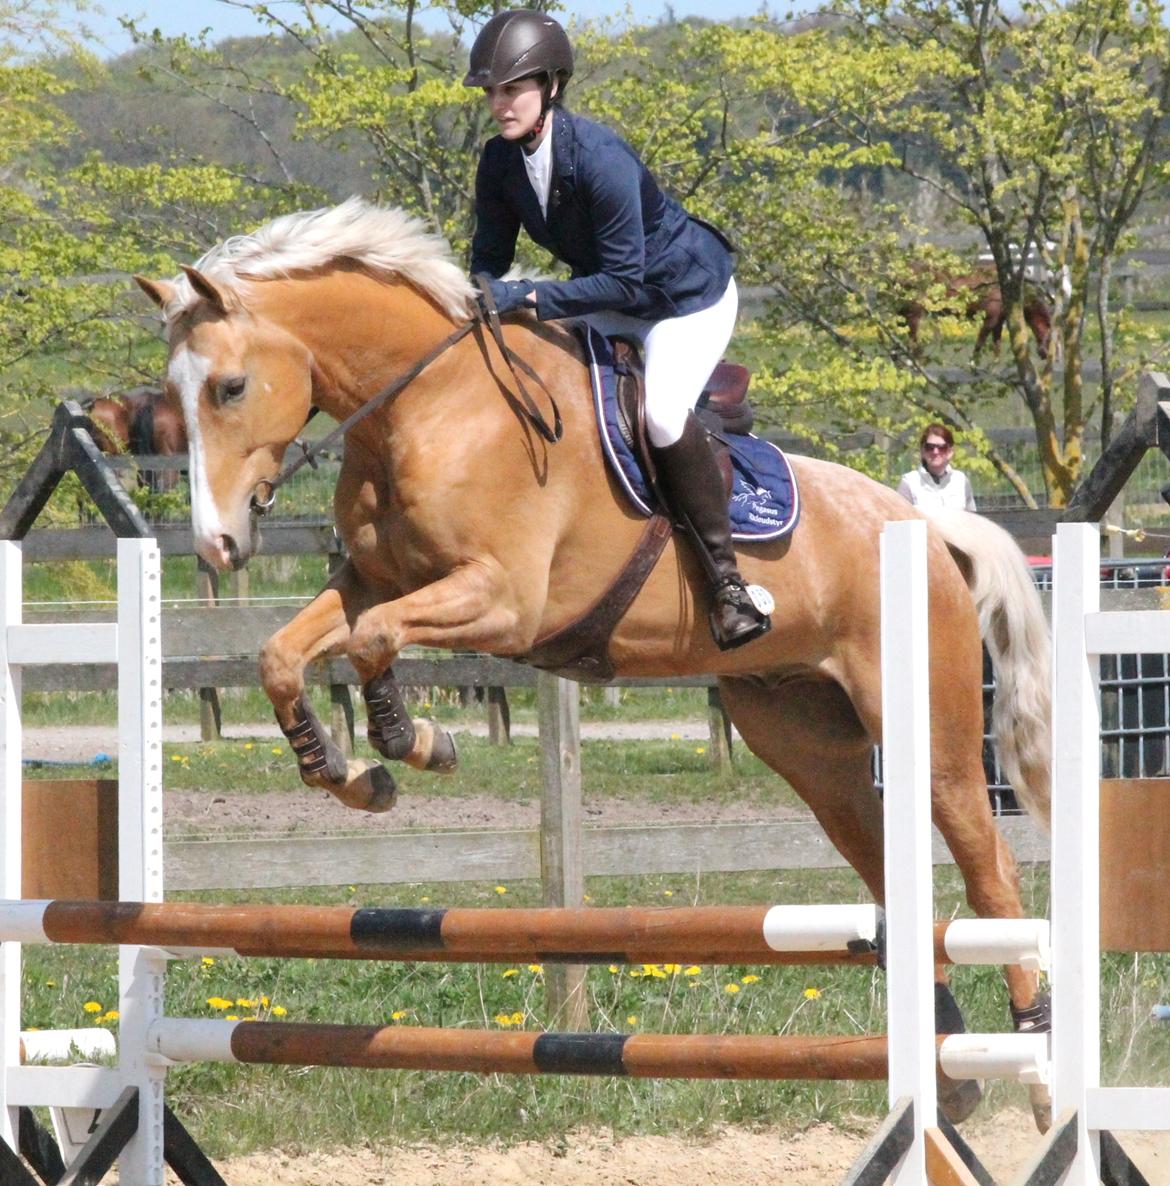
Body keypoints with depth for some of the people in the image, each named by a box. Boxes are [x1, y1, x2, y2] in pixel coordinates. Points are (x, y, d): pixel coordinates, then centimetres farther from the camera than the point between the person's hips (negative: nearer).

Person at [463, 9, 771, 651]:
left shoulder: (598, 157, -33)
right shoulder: (500, 163, -12)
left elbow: (622, 280, -33)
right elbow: (489, 258, -2)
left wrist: (528, 297, -38)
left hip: (687, 294, -8)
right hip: (611, 302, 8)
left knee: (663, 413, -30)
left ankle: (726, 578, -20)